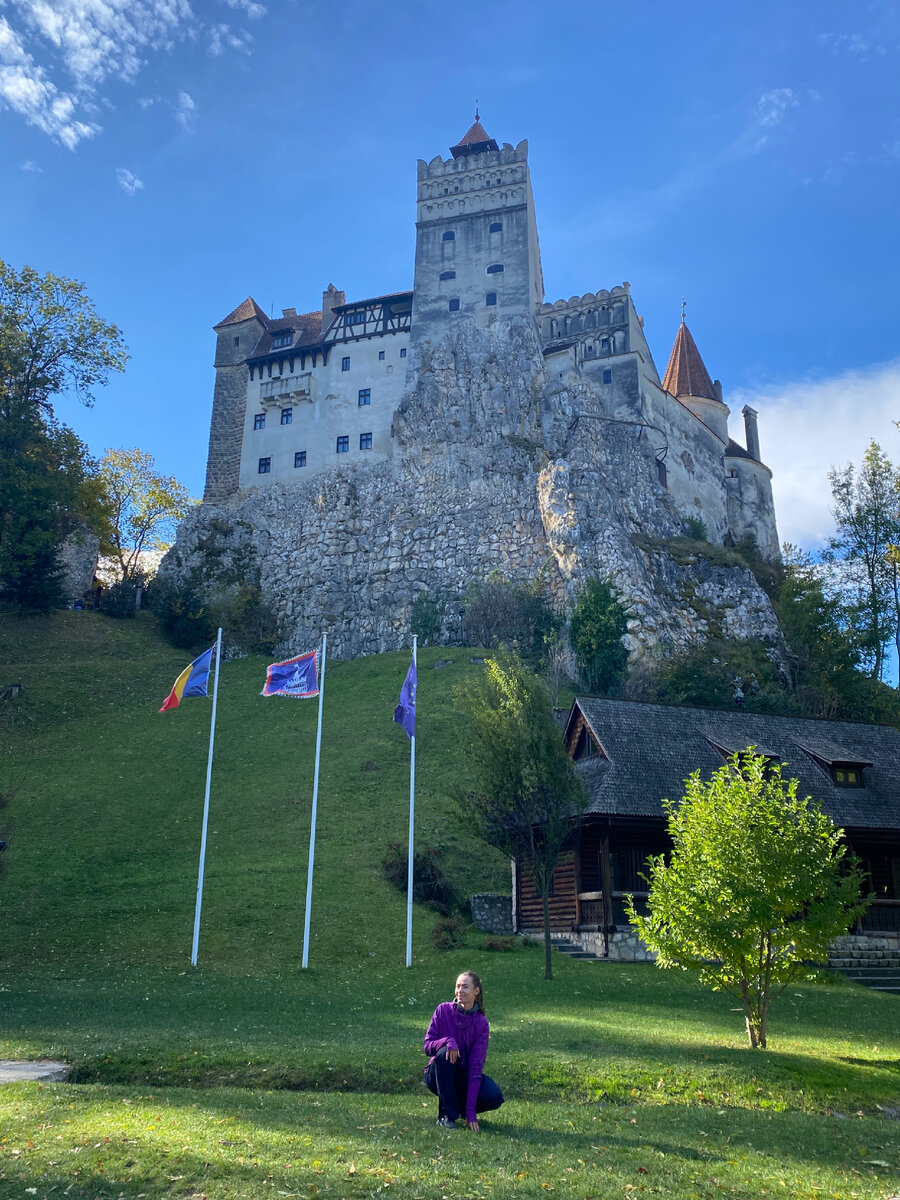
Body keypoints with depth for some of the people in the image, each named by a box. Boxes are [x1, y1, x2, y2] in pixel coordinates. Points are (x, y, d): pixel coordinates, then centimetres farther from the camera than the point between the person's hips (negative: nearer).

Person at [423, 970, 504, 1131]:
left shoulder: (481, 1023, -14)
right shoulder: (443, 1010, -12)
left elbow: (476, 1066, -18)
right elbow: (427, 1045, -12)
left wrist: (471, 1111, -24)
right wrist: (447, 1041, -35)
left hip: (464, 1076, 1)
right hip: (437, 1075, -1)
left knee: (495, 1097, -25)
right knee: (445, 1053, -33)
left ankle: (460, 1105, 6)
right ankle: (446, 1114, -20)